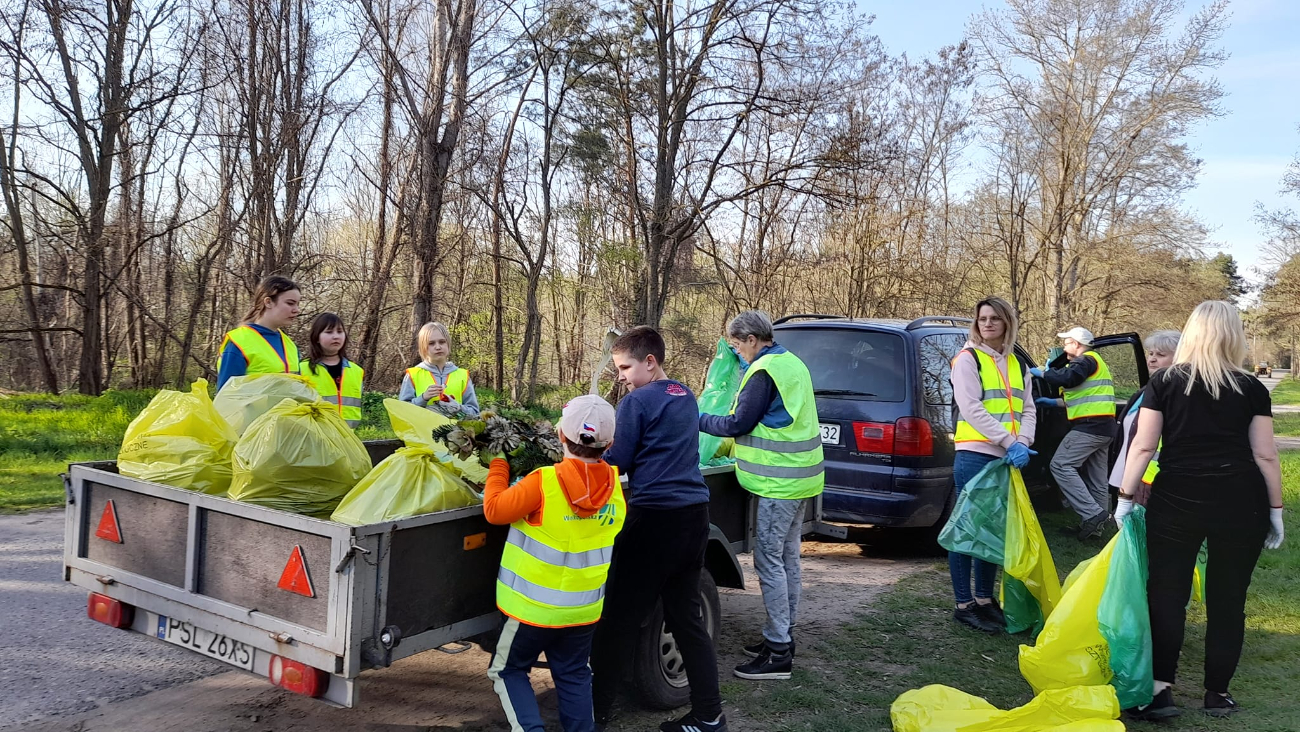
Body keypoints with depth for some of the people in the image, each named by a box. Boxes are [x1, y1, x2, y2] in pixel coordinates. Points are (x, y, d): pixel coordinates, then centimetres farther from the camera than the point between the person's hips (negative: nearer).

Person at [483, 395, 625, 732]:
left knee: (508, 670, 16)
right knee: (574, 676, 21)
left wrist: (499, 463, -2)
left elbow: (494, 510, -15)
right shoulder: (614, 485, -9)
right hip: (584, 608, 4)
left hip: (532, 605, -4)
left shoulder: (544, 481, -23)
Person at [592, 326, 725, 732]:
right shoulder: (686, 397, 15)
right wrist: (611, 431, 17)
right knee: (688, 616, 12)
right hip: (694, 515, 8)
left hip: (654, 519, -8)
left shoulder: (638, 401, -9)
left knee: (620, 618, 6)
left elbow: (615, 463, -8)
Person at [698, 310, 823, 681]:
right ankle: (784, 635, 25)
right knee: (787, 557, 15)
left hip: (779, 481, -10)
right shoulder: (791, 362, 14)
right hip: (800, 475, 10)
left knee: (769, 560, -6)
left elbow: (739, 423, -14)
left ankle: (778, 653, -2)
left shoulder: (764, 372, -16)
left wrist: (699, 420, -1)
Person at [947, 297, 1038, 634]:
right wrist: (1009, 442, -20)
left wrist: (1023, 443, -9)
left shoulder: (1016, 364, 15)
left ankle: (984, 599, 24)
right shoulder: (968, 359, -4)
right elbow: (972, 409, -14)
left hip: (1007, 460, 7)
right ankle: (963, 605, 5)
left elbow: (1028, 409, 10)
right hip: (975, 457, -7)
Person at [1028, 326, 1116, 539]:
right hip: (1103, 427, 11)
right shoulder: (1094, 363, 26)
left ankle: (1092, 514, -18)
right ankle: (1097, 523, 13)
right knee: (1096, 478, 10)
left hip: (1090, 426, -11)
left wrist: (1040, 373, -12)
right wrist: (1053, 402, 23)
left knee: (1061, 465, -13)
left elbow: (1067, 378, -26)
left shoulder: (1087, 360, -6)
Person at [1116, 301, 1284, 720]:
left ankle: (1160, 689, 0)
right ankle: (1218, 693, 19)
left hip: (1177, 501, -1)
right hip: (1240, 504, 1)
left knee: (1167, 594, 4)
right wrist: (1276, 510, 10)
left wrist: (1126, 497, 3)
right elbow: (1265, 455, 2)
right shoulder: (1252, 388, 2)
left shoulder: (1164, 382, 0)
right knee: (1228, 599, 10)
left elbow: (1143, 447, -3)